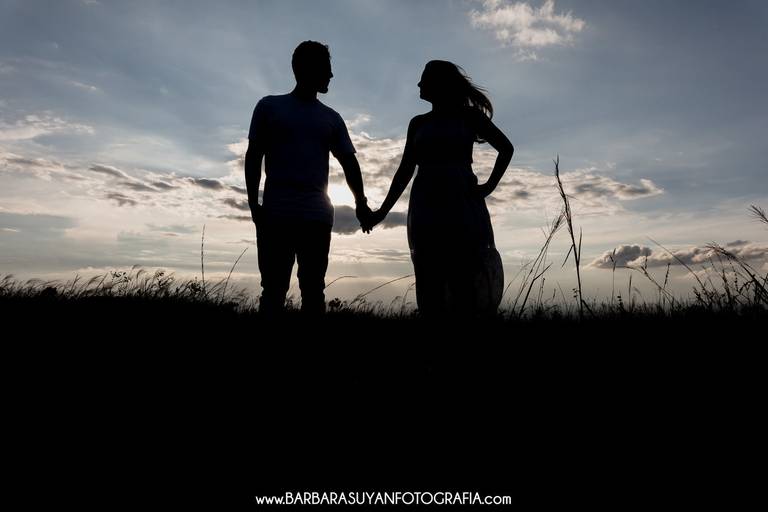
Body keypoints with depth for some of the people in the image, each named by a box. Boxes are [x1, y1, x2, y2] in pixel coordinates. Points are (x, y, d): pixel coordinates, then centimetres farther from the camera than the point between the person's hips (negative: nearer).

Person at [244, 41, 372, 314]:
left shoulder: (331, 118, 17)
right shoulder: (269, 106, 11)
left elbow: (349, 162, 11)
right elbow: (253, 156, 7)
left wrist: (360, 202, -5)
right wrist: (253, 203, -5)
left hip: (318, 216, 2)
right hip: (275, 213, -2)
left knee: (313, 290, 1)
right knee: (274, 288, -3)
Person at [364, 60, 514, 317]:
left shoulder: (469, 115, 11)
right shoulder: (418, 123, 18)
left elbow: (506, 148, 14)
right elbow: (405, 171, 17)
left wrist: (489, 186, 1)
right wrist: (383, 210, 13)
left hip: (462, 204, -2)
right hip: (426, 209, 3)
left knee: (466, 285, -9)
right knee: (430, 288, -3)